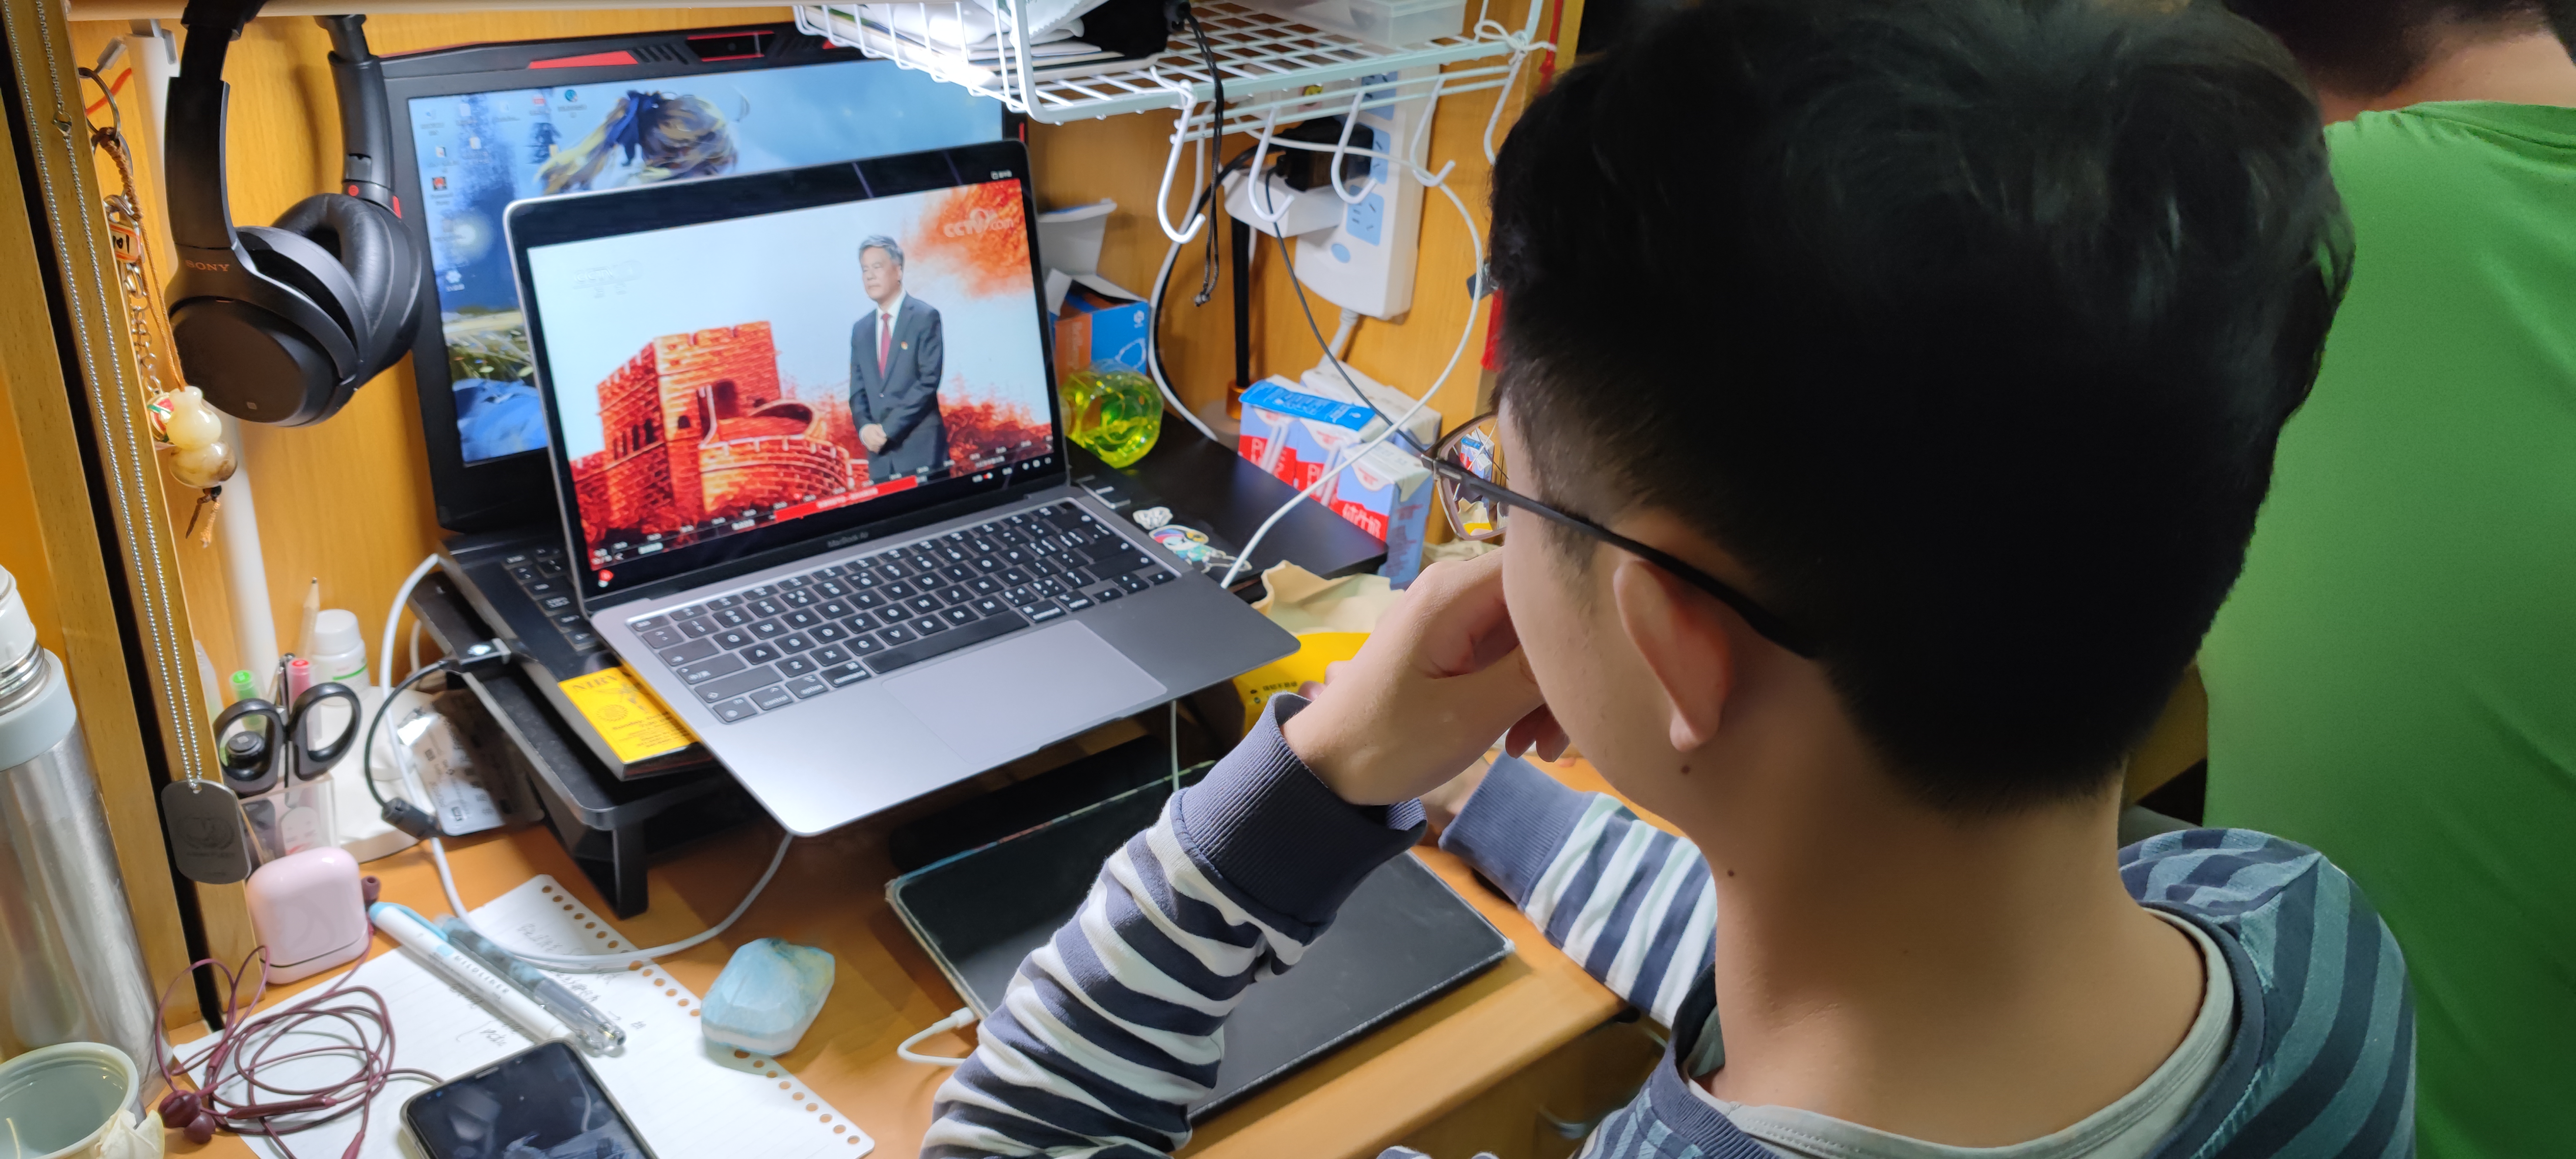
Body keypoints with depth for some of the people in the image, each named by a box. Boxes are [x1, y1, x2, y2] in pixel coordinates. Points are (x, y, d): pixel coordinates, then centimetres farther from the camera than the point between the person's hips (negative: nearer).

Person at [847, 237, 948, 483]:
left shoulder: (925, 317, -3)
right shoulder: (860, 329, 15)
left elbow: (929, 382, -11)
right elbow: (857, 391, 15)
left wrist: (887, 429, -13)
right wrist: (865, 428, -6)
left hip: (922, 449, -5)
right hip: (880, 455, 5)